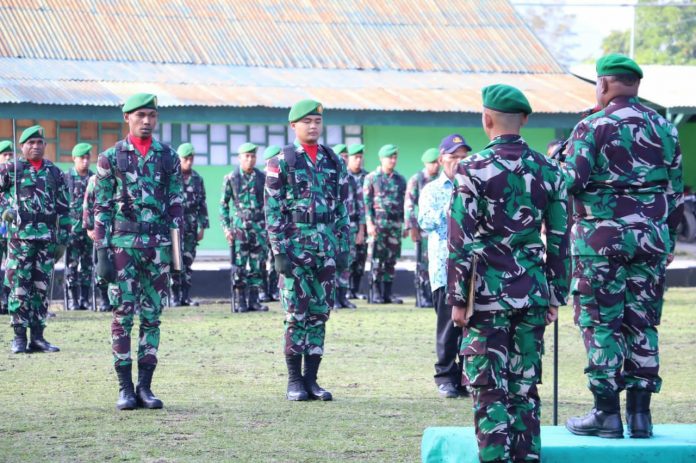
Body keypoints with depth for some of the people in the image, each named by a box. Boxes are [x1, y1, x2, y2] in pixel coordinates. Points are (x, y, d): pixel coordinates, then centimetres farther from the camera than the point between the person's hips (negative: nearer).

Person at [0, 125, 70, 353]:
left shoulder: (54, 173, 12)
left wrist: (63, 240, 9)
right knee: (19, 288, -3)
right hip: (20, 236, -3)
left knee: (42, 288, 5)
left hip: (48, 238, 3)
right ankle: (19, 337, 1)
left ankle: (37, 336, 10)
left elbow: (63, 210, 13)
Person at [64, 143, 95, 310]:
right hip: (72, 227, -3)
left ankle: (85, 299, 9)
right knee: (72, 265, -2)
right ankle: (72, 300, 0)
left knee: (87, 265, 5)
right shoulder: (66, 178, 0)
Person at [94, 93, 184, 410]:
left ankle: (145, 387, 9)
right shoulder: (111, 158, 2)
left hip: (158, 247, 2)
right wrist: (102, 251, -5)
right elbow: (101, 208, 1)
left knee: (152, 316, 4)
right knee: (123, 315, -3)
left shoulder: (168, 158, 8)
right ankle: (125, 388, 2)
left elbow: (176, 205, 10)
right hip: (123, 245, -2)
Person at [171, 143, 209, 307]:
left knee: (188, 261, 5)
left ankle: (185, 296, 10)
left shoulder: (197, 179, 11)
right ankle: (175, 296, -2)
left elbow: (202, 204, 15)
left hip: (190, 227, 4)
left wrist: (202, 227, 11)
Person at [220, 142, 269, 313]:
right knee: (240, 265, -3)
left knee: (257, 265, 3)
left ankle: (254, 300, 9)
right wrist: (226, 227, -3)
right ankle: (241, 302, 1)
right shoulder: (231, 178, 1)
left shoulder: (262, 178, 7)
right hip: (239, 227, -2)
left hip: (259, 227, 2)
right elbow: (223, 204, 4)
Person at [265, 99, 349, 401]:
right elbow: (272, 210, -5)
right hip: (295, 246, -4)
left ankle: (311, 379, 10)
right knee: (297, 314, -4)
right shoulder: (282, 162, -2)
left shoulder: (334, 162, 11)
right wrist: (279, 251, -11)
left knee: (320, 314, 5)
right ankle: (294, 381, 2)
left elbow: (343, 209, 13)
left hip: (327, 248, 4)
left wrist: (344, 248, 6)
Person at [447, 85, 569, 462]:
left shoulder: (473, 169, -9)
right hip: (532, 291, 4)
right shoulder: (548, 170, 5)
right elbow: (559, 240, 7)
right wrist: (556, 296, 13)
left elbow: (461, 241, -10)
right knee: (525, 388, 11)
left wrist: (457, 299, -5)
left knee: (489, 389, 0)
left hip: (488, 291, -4)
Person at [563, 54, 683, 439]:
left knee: (601, 324, 0)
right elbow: (675, 191, 13)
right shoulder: (664, 129, 9)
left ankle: (606, 413, -1)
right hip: (650, 241, 5)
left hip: (602, 238, -5)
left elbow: (569, 183, -15)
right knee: (642, 325, 10)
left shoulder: (593, 127, -8)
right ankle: (640, 414, 9)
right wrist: (668, 239, 22)